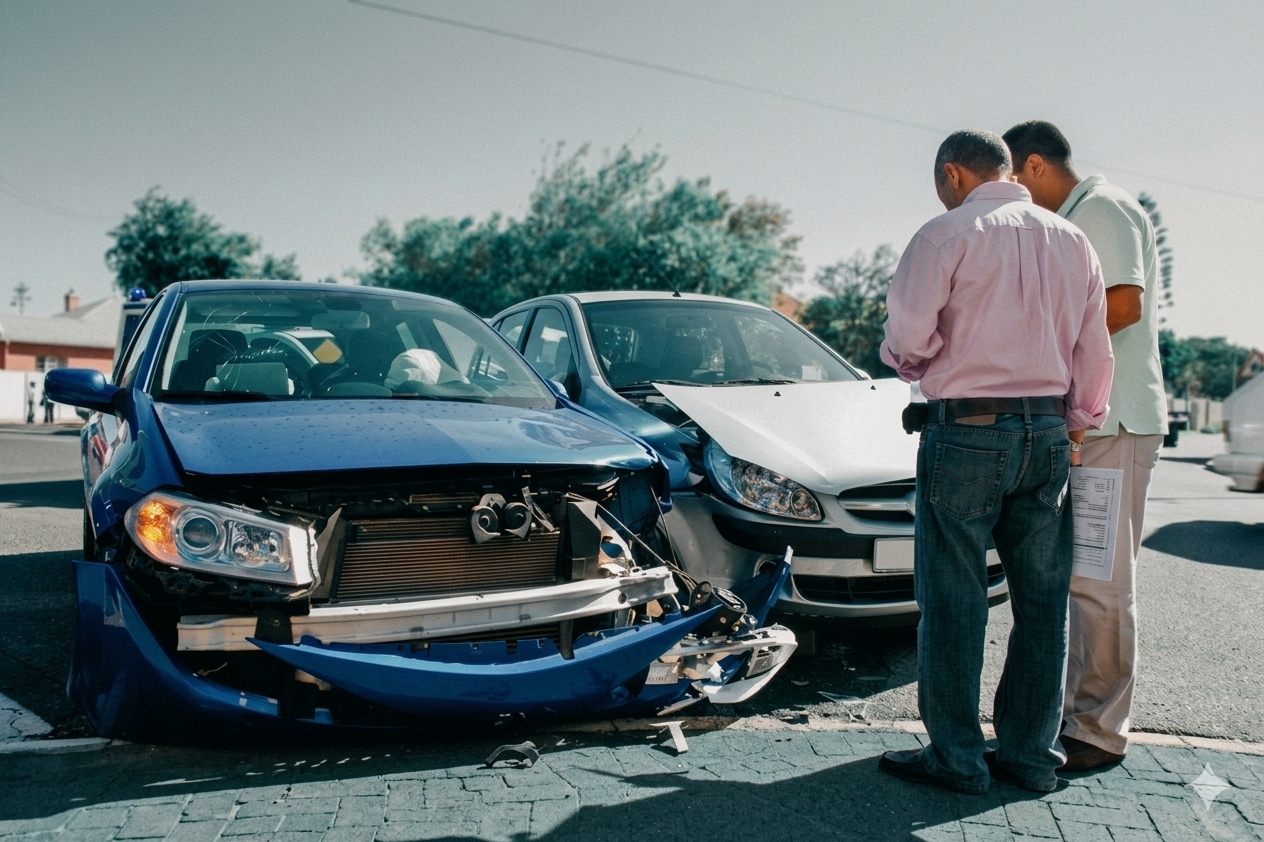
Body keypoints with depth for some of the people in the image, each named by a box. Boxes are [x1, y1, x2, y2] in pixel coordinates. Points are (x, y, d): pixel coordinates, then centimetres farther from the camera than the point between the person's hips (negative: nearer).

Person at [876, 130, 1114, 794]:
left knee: (954, 600, 2)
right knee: (1042, 599, 11)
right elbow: (1094, 351, 13)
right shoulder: (1071, 240, 12)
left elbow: (908, 337, -12)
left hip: (965, 432, -6)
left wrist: (914, 365, 10)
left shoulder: (948, 233, -6)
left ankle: (956, 757, 10)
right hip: (1047, 431, 6)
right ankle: (1031, 753, 21)